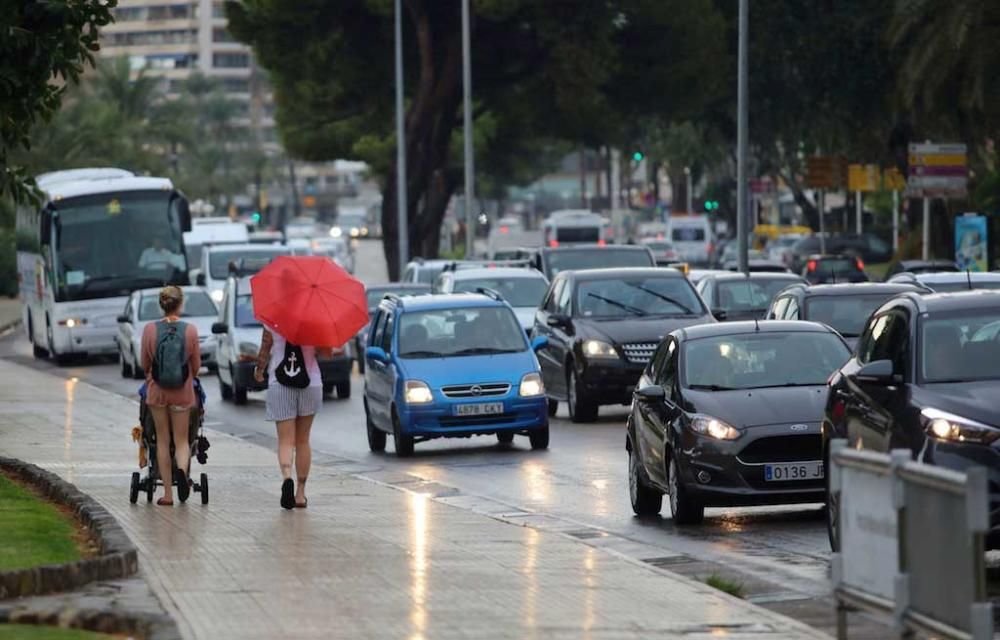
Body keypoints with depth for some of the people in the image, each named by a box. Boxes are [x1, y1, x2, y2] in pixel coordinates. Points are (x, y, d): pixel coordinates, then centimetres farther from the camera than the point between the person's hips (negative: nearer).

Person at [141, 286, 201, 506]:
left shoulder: (150, 330, -7)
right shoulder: (190, 330, -8)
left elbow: (145, 363, 2)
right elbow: (196, 365, 1)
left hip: (157, 390, 0)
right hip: (182, 392, 0)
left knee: (162, 440, 11)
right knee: (181, 440, 10)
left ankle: (167, 493, 10)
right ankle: (182, 470, -23)